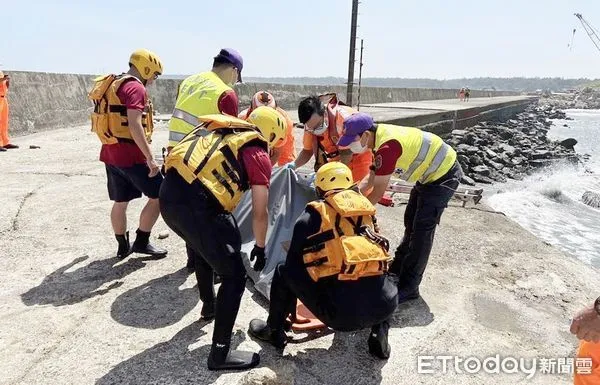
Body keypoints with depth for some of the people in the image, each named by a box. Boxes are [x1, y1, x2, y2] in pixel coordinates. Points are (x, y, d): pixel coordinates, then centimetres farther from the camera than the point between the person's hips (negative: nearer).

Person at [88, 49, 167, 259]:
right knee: (158, 196, 2)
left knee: (120, 202, 16)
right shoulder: (135, 88, -13)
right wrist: (150, 158, -24)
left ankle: (123, 246, 27)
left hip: (111, 153, 10)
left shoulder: (111, 85, 17)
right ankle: (142, 242, 8)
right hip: (131, 155, -9)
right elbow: (135, 126, -24)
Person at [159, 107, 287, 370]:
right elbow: (259, 213, 7)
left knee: (202, 248, 35)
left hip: (168, 194, 8)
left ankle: (209, 306, 55)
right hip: (197, 205, -8)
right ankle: (220, 354, 14)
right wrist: (260, 248, 25)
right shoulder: (259, 155, 6)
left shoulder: (219, 128, 25)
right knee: (234, 277, 7)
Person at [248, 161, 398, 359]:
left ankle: (274, 331, 32)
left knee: (284, 271, 16)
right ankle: (380, 331, 24)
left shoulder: (314, 214, 4)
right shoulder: (366, 208, 15)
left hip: (342, 312, -4)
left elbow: (294, 261, 12)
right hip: (385, 305, 4)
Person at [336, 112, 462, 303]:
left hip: (443, 175, -10)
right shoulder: (380, 136, -4)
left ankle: (408, 287, 2)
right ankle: (396, 271, 31)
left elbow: (378, 191, -27)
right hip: (430, 173, 10)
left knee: (422, 230, -7)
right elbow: (371, 178, 2)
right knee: (411, 223, 17)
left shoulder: (387, 146, -32)